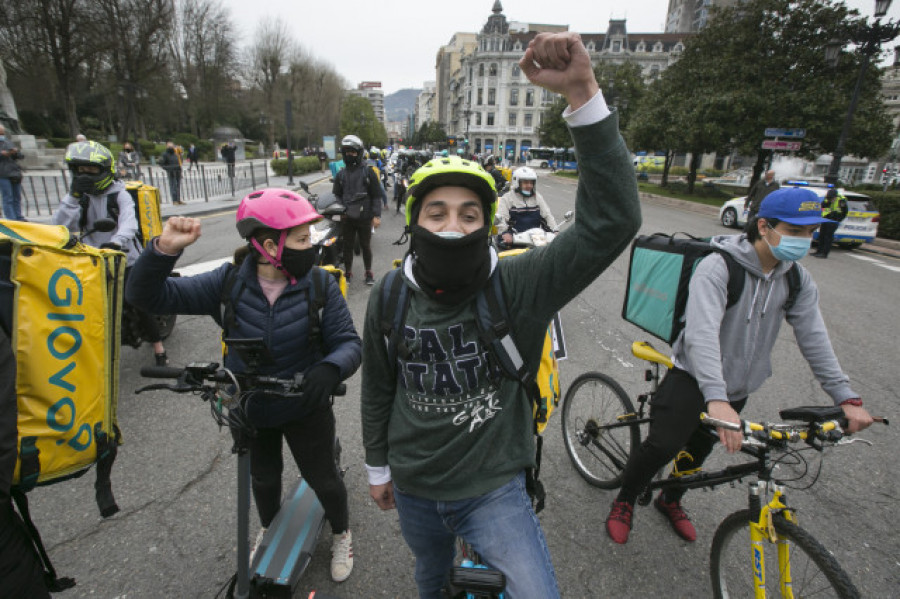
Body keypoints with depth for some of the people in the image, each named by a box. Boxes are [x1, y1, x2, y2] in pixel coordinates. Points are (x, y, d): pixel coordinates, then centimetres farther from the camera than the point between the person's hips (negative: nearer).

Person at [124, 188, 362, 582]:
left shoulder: (320, 284, -21)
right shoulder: (229, 282, -18)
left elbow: (348, 342, -18)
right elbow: (146, 296, -17)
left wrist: (328, 370, -40)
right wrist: (164, 250, -36)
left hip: (304, 409, -2)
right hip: (248, 410, 2)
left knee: (323, 479, 16)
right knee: (263, 478, 28)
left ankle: (342, 533, 49)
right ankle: (269, 529, 60)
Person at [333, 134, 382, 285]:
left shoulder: (368, 171, 0)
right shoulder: (341, 173, 10)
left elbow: (376, 195, -2)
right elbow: (336, 195, 12)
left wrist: (376, 215, -9)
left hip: (364, 217, -3)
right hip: (347, 217, 3)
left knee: (366, 246, 8)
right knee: (347, 246, 10)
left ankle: (369, 273, 22)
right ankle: (348, 272, 23)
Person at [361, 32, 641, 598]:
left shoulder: (520, 285, -22)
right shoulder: (390, 296, -12)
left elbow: (612, 222, -33)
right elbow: (378, 389, 1)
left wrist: (582, 90, -40)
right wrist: (378, 467, 11)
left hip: (494, 489, -3)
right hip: (413, 489, 3)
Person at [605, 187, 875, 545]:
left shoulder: (798, 280, -1)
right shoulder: (718, 267, -24)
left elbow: (814, 339, 1)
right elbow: (702, 333, -36)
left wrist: (846, 398, -6)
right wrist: (716, 399, -46)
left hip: (738, 389, 6)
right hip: (694, 379, -6)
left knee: (698, 449, 19)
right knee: (663, 446, -19)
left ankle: (670, 501, 46)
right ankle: (624, 502, 9)